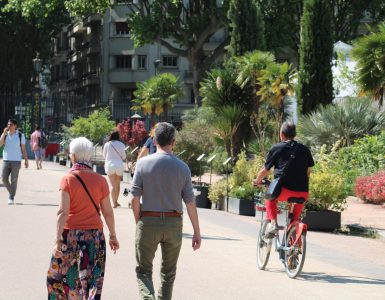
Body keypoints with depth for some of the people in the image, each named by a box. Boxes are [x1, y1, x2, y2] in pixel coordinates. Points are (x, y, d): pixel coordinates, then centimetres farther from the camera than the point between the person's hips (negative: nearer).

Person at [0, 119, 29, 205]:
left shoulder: (20, 136, 0)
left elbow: (23, 149, 4)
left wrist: (26, 160, -1)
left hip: (16, 161, -2)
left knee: (14, 180, -2)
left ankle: (11, 198, 7)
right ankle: (11, 192, 22)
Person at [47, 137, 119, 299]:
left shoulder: (67, 179, -9)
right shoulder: (100, 180, -2)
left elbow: (63, 212, -15)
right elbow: (108, 212, 1)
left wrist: (58, 240, -16)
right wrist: (113, 236, 14)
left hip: (70, 234, -2)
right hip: (95, 236, 2)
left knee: (59, 276, 17)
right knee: (92, 280, 5)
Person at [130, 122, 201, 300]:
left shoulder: (143, 163, -5)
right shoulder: (182, 167, -2)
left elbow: (134, 198, -6)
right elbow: (190, 202, -2)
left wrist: (138, 223, 8)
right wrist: (197, 231, 5)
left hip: (148, 221, -1)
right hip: (174, 223, 1)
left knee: (143, 270, 7)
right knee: (168, 272, 16)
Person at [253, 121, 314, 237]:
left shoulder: (276, 148, 6)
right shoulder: (304, 149, 15)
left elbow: (265, 170, 12)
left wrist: (257, 181, 31)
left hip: (284, 190, -3)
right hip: (303, 192, 3)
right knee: (300, 199, 36)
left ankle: (273, 223, 10)